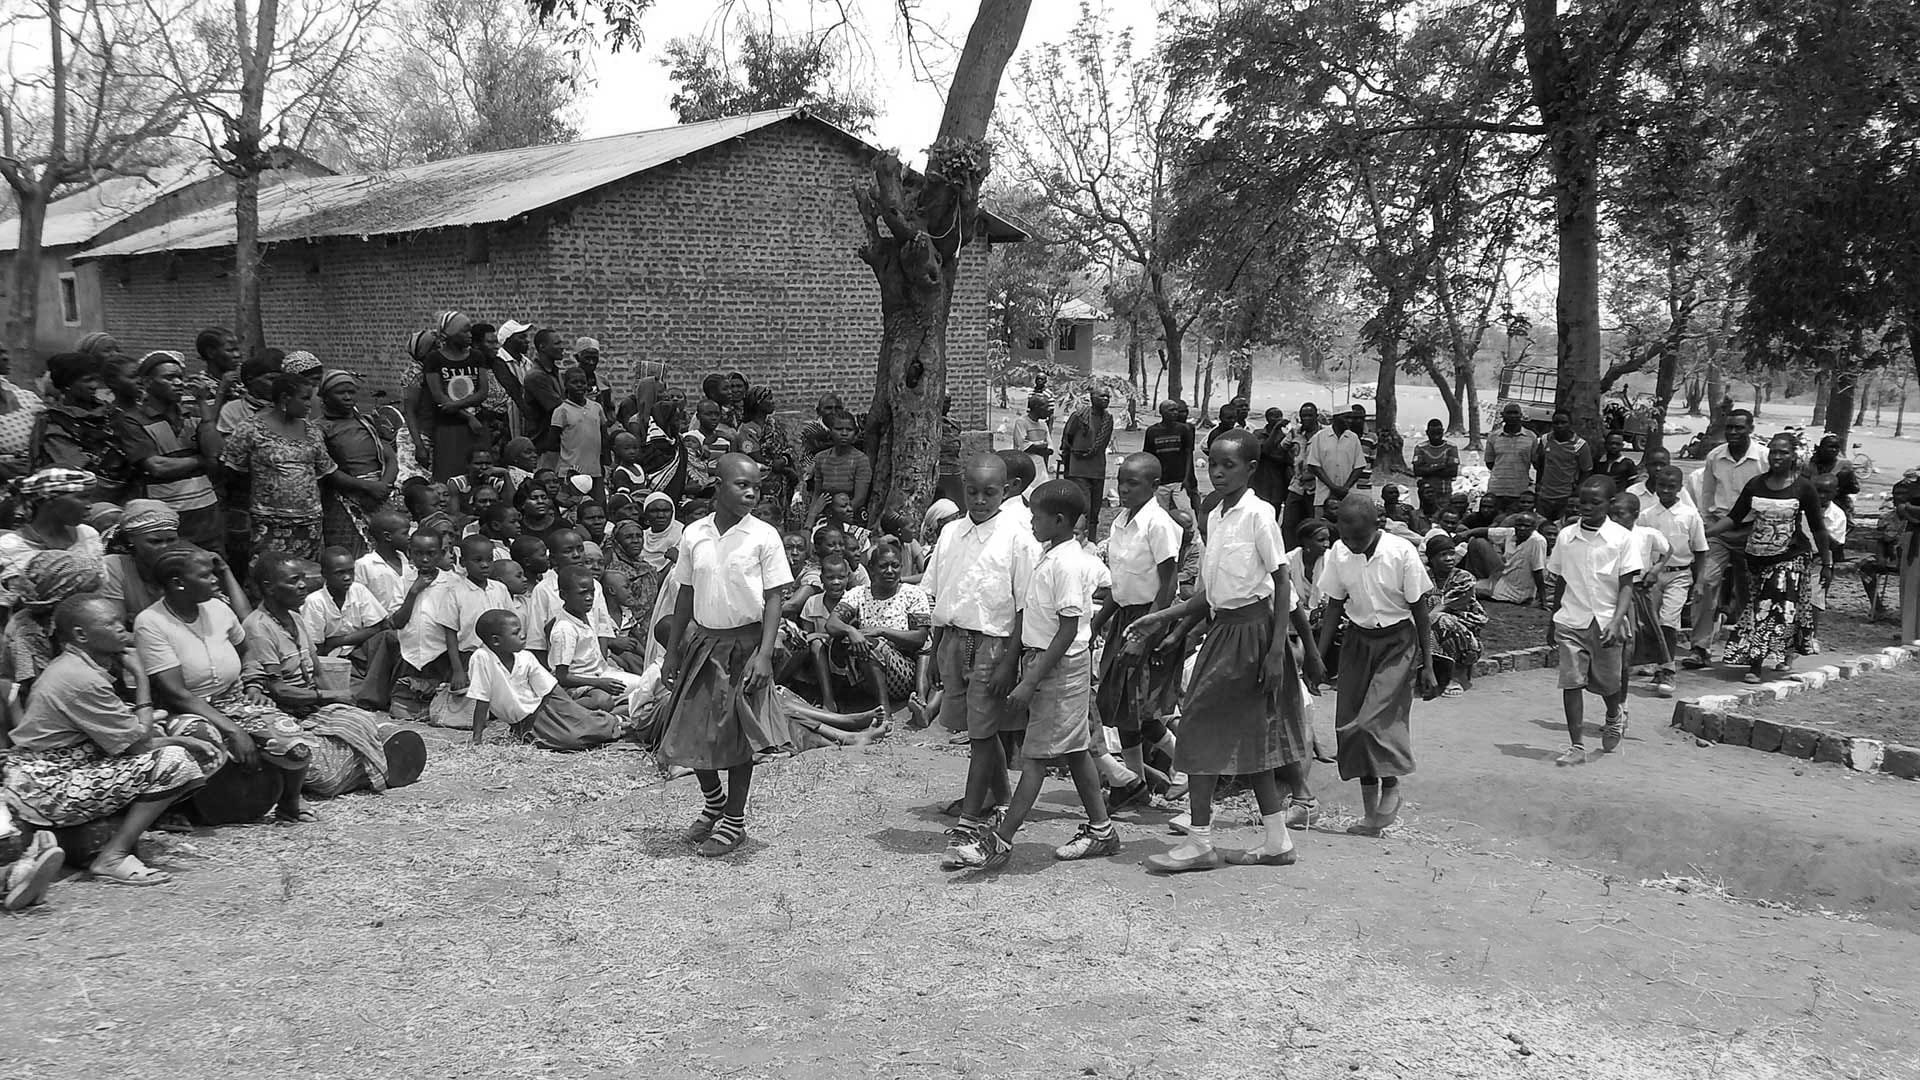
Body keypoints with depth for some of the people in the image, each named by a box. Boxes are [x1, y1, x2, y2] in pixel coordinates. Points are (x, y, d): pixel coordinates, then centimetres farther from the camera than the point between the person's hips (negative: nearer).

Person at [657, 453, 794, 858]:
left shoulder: (764, 536, -7)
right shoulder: (694, 534, 3)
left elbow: (773, 599, -7)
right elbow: (684, 596, 10)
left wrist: (764, 654, -16)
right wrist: (672, 653, 10)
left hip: (744, 643, -3)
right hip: (702, 640, 4)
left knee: (736, 735, 1)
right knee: (690, 730, 5)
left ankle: (735, 821, 18)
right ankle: (714, 801, 31)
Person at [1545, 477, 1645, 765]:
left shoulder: (1622, 538, -2)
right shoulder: (1566, 536, 6)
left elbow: (1626, 585, -5)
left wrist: (1616, 622, -18)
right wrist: (1554, 624, 16)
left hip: (1607, 623, -1)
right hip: (1571, 622, 2)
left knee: (1608, 682, 9)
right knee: (1571, 681, -7)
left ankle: (1615, 717, 43)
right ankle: (1576, 746, -2)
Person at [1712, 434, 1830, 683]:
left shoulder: (1803, 487, -4)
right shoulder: (1756, 485, 5)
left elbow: (1818, 528, 2)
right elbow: (1734, 518, 5)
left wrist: (1826, 562, 3)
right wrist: (1706, 532, -9)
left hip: (1790, 557, -4)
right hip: (1757, 556, 4)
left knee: (1776, 608, -13)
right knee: (1758, 605, 6)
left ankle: (1756, 664, -15)